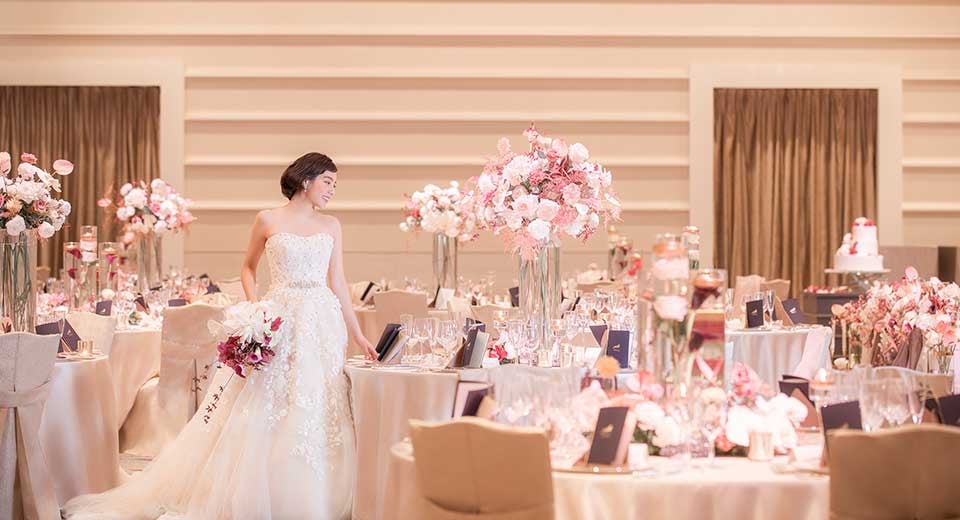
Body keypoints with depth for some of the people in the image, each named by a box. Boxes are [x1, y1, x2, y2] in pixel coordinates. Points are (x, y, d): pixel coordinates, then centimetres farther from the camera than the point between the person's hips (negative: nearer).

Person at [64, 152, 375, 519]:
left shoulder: (331, 226, 10)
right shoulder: (268, 221, 3)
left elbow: (338, 283, 11)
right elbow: (248, 268, 13)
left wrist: (357, 335, 9)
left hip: (323, 324, 3)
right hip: (279, 323, -3)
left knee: (316, 414, 2)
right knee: (262, 411, -4)